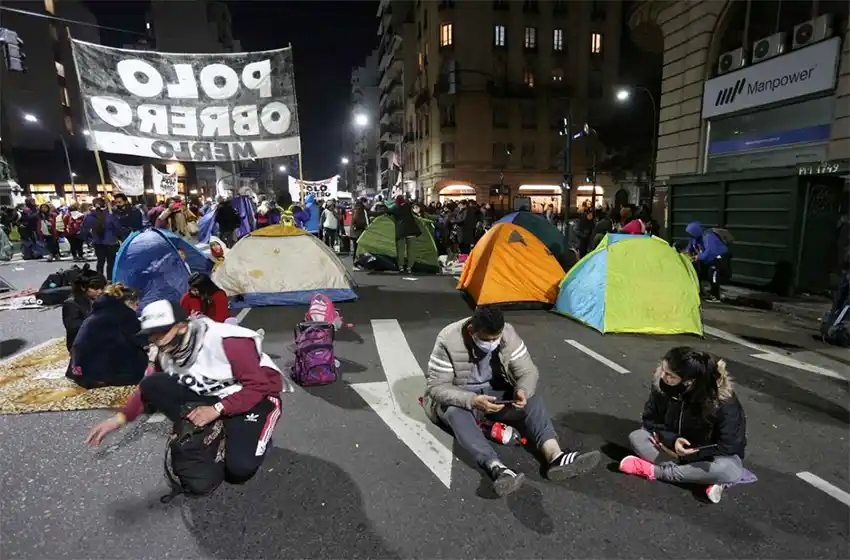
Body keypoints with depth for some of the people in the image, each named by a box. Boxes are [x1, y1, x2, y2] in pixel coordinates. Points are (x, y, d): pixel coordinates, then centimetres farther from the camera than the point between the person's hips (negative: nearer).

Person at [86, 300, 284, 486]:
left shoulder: (227, 341, -29)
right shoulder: (166, 352, -4)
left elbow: (259, 386, -24)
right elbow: (149, 389, 10)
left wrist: (217, 409, -28)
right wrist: (120, 418, -3)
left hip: (257, 396, -7)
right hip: (211, 395, 7)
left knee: (239, 468, -27)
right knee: (152, 386, -13)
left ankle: (255, 436, 6)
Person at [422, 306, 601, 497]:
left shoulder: (508, 334, -15)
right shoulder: (449, 341, -27)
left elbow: (528, 371, -8)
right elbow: (436, 387, -24)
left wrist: (523, 391, -31)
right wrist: (472, 400, -39)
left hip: (495, 393, 4)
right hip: (459, 399, -3)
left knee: (532, 398, -21)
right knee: (456, 412, -37)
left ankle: (555, 456, -38)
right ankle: (497, 469, -52)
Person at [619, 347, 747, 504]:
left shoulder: (724, 401, -29)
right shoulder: (662, 385, -21)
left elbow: (728, 447, -23)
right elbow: (649, 420, -9)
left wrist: (684, 454, -25)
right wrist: (672, 439, -27)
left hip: (716, 455, -3)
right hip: (676, 446, 3)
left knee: (729, 471, -37)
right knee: (636, 437, -20)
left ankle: (654, 471, -24)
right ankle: (706, 478, -24)